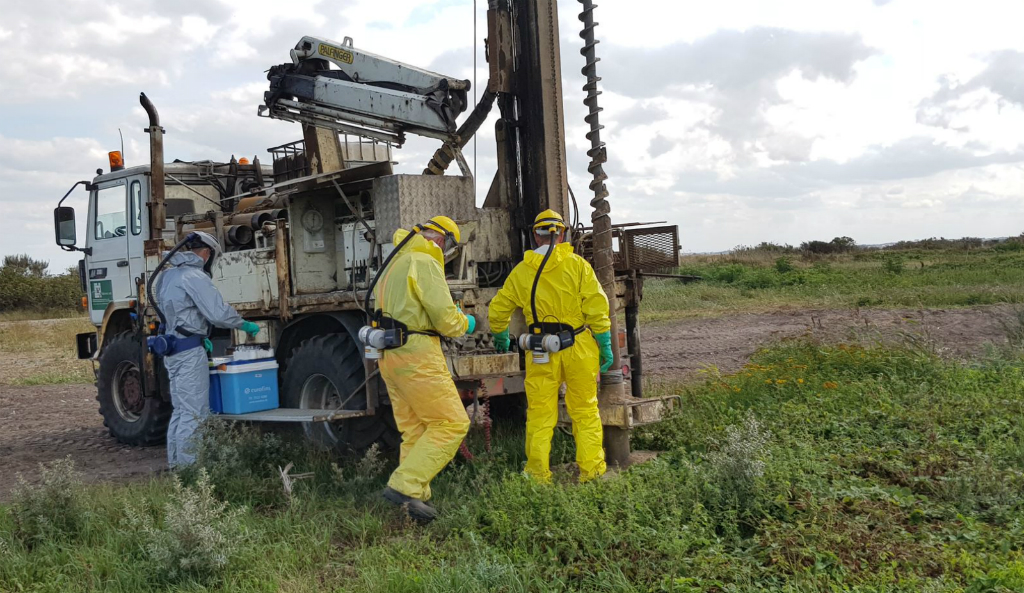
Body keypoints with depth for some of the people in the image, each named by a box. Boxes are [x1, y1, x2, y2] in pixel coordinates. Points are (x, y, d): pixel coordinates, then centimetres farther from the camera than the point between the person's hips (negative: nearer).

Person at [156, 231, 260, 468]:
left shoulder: (169, 275, 17)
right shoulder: (194, 276, -14)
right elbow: (218, 312, -19)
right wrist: (245, 325, -5)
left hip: (173, 350, 10)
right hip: (190, 351, -10)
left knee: (180, 410, 15)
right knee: (194, 413, -6)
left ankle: (175, 463, 18)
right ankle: (187, 464, -6)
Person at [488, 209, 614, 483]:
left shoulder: (521, 271, 3)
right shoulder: (577, 265, -4)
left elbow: (498, 310, 11)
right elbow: (596, 307, -8)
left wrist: (500, 337, 29)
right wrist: (605, 346, -1)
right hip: (578, 348, -1)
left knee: (540, 414, 8)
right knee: (585, 411, 9)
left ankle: (539, 473, 13)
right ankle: (590, 470, 13)